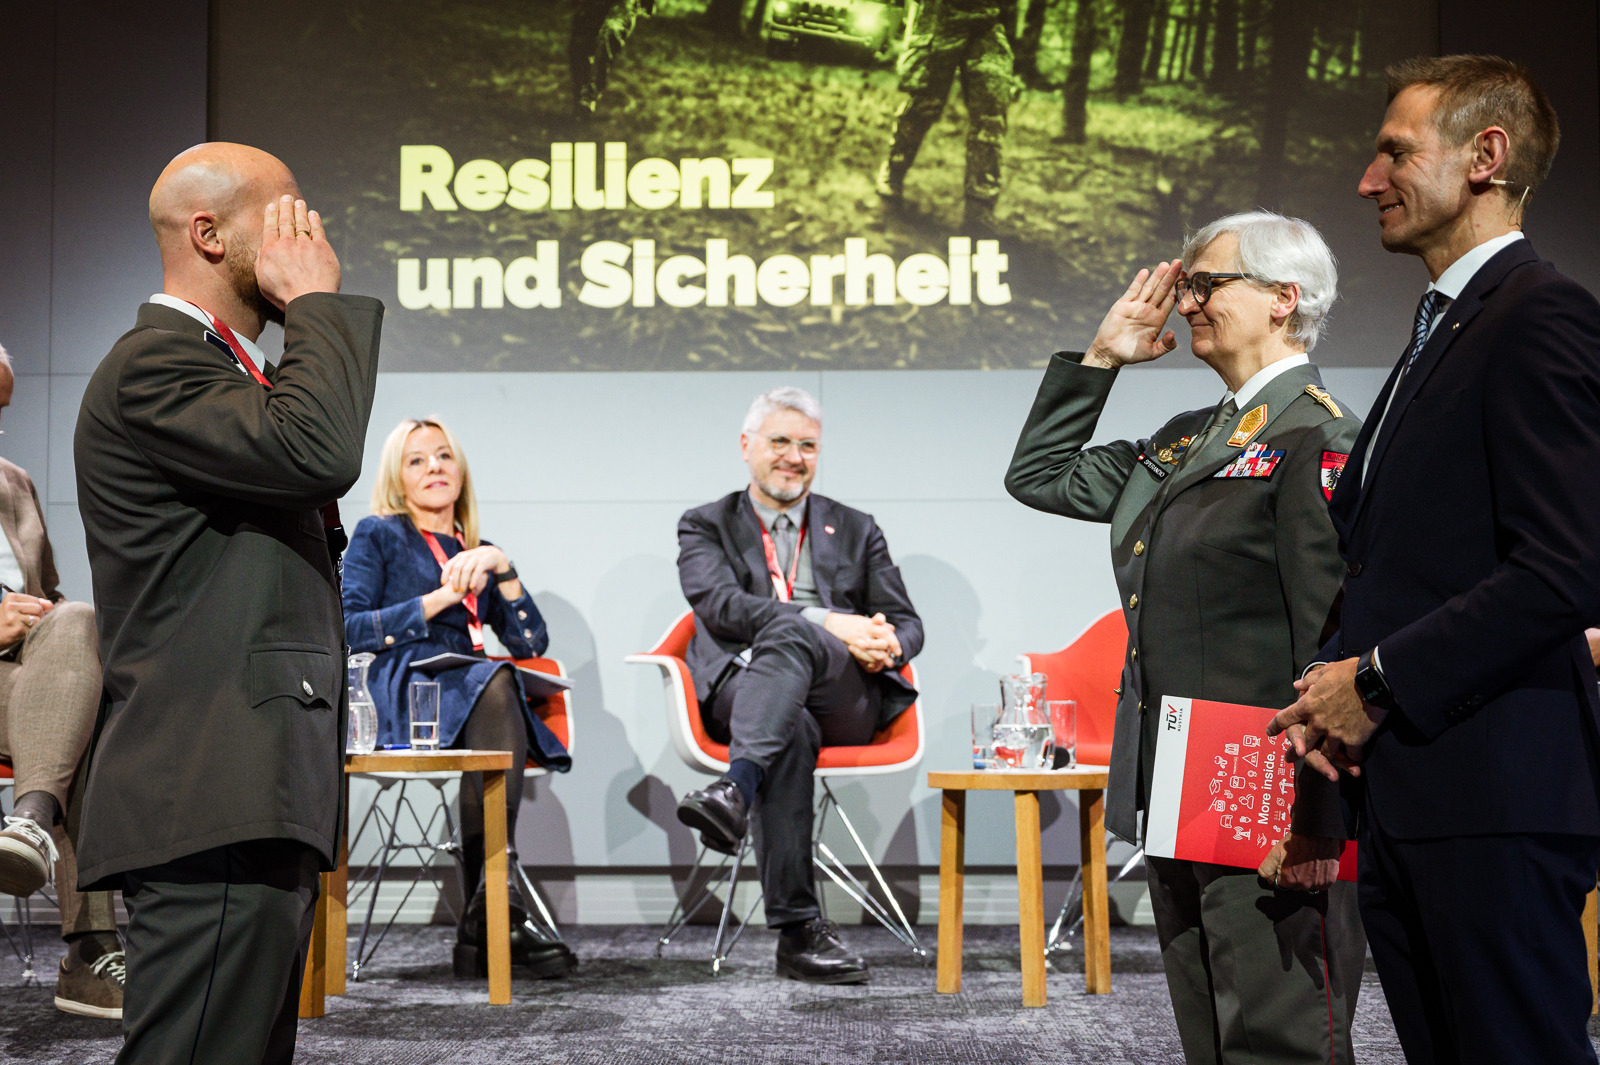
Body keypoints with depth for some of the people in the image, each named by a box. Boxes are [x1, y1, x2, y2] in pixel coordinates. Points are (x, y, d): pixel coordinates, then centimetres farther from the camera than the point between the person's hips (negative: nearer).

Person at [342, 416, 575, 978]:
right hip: (403, 690, -4)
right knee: (492, 679, -36)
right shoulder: (377, 535, 18)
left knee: (497, 684, -35)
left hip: (476, 698, 4)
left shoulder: (478, 553, 29)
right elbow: (350, 628, 3)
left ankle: (480, 927, -40)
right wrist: (440, 599, -2)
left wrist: (502, 569, 3)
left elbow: (532, 643, 15)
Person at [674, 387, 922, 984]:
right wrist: (828, 623, -15)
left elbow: (906, 622, 19)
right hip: (744, 689, -1)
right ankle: (798, 929, -44)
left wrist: (886, 644, -8)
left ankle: (735, 790, -57)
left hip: (846, 696, 1)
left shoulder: (856, 530, 28)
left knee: (790, 634, -35)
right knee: (791, 731, -39)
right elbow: (721, 604, -1)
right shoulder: (706, 526, 20)